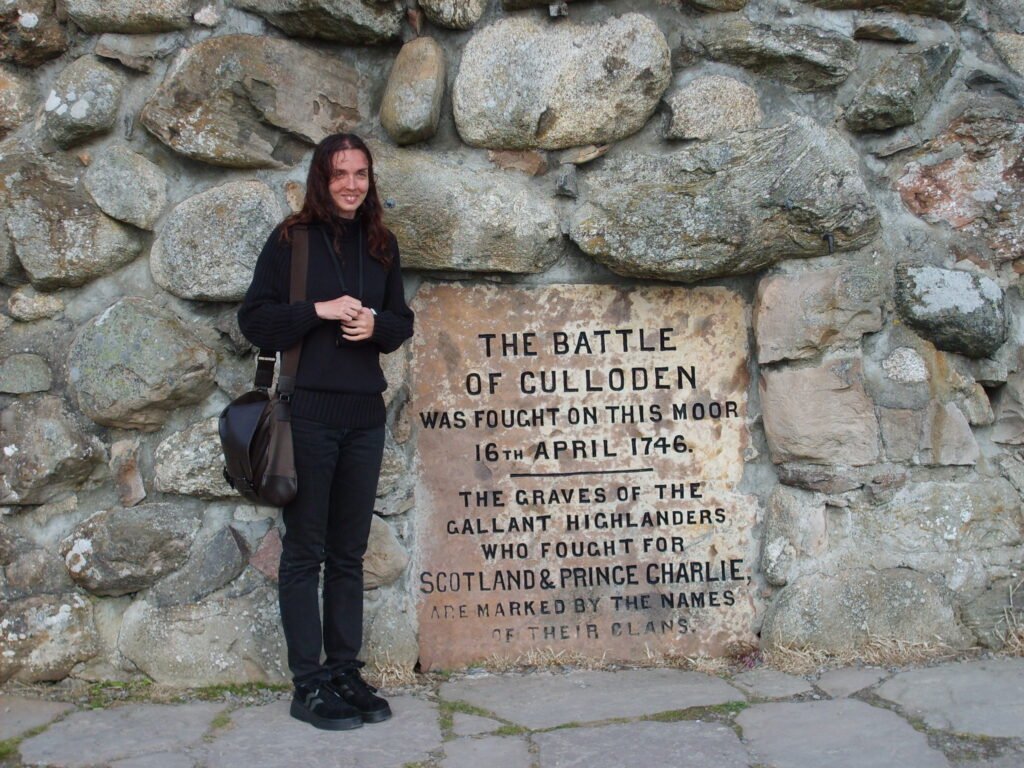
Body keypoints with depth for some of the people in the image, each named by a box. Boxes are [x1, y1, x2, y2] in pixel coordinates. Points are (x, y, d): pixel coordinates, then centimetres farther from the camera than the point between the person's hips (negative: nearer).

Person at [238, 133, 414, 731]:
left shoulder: (381, 245, 12)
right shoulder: (292, 239, -1)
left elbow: (403, 321, 16)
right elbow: (255, 318, -5)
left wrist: (376, 324, -5)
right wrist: (319, 311, -15)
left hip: (365, 413, 5)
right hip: (307, 412, -4)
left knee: (349, 552, 11)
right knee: (305, 551, 2)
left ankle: (346, 673, 20)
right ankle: (309, 685, 9)